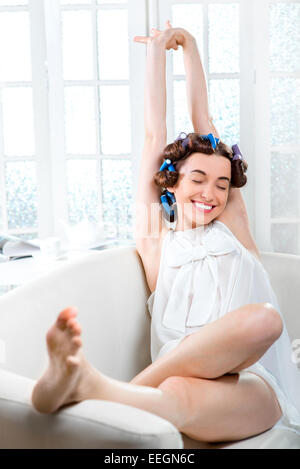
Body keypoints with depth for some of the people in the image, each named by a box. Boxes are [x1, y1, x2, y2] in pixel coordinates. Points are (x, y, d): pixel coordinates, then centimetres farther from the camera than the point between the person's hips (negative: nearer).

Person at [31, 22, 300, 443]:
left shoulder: (232, 223, 24)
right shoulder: (158, 237, 19)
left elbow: (203, 122, 27)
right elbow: (155, 136, 18)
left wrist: (189, 45, 32)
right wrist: (156, 52, 26)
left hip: (252, 386, 2)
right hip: (185, 373, -1)